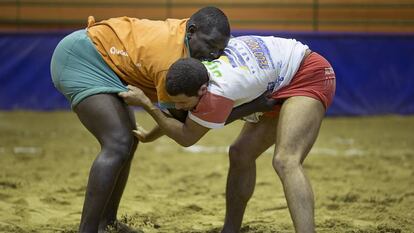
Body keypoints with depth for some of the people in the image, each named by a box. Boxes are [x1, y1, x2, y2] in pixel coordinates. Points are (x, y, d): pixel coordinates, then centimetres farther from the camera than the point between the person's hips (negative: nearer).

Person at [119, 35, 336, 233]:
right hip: (281, 85, 10)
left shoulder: (218, 92, -35)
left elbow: (186, 138, -19)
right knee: (240, 153, 7)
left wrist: (146, 103, -19)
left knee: (285, 161, -27)